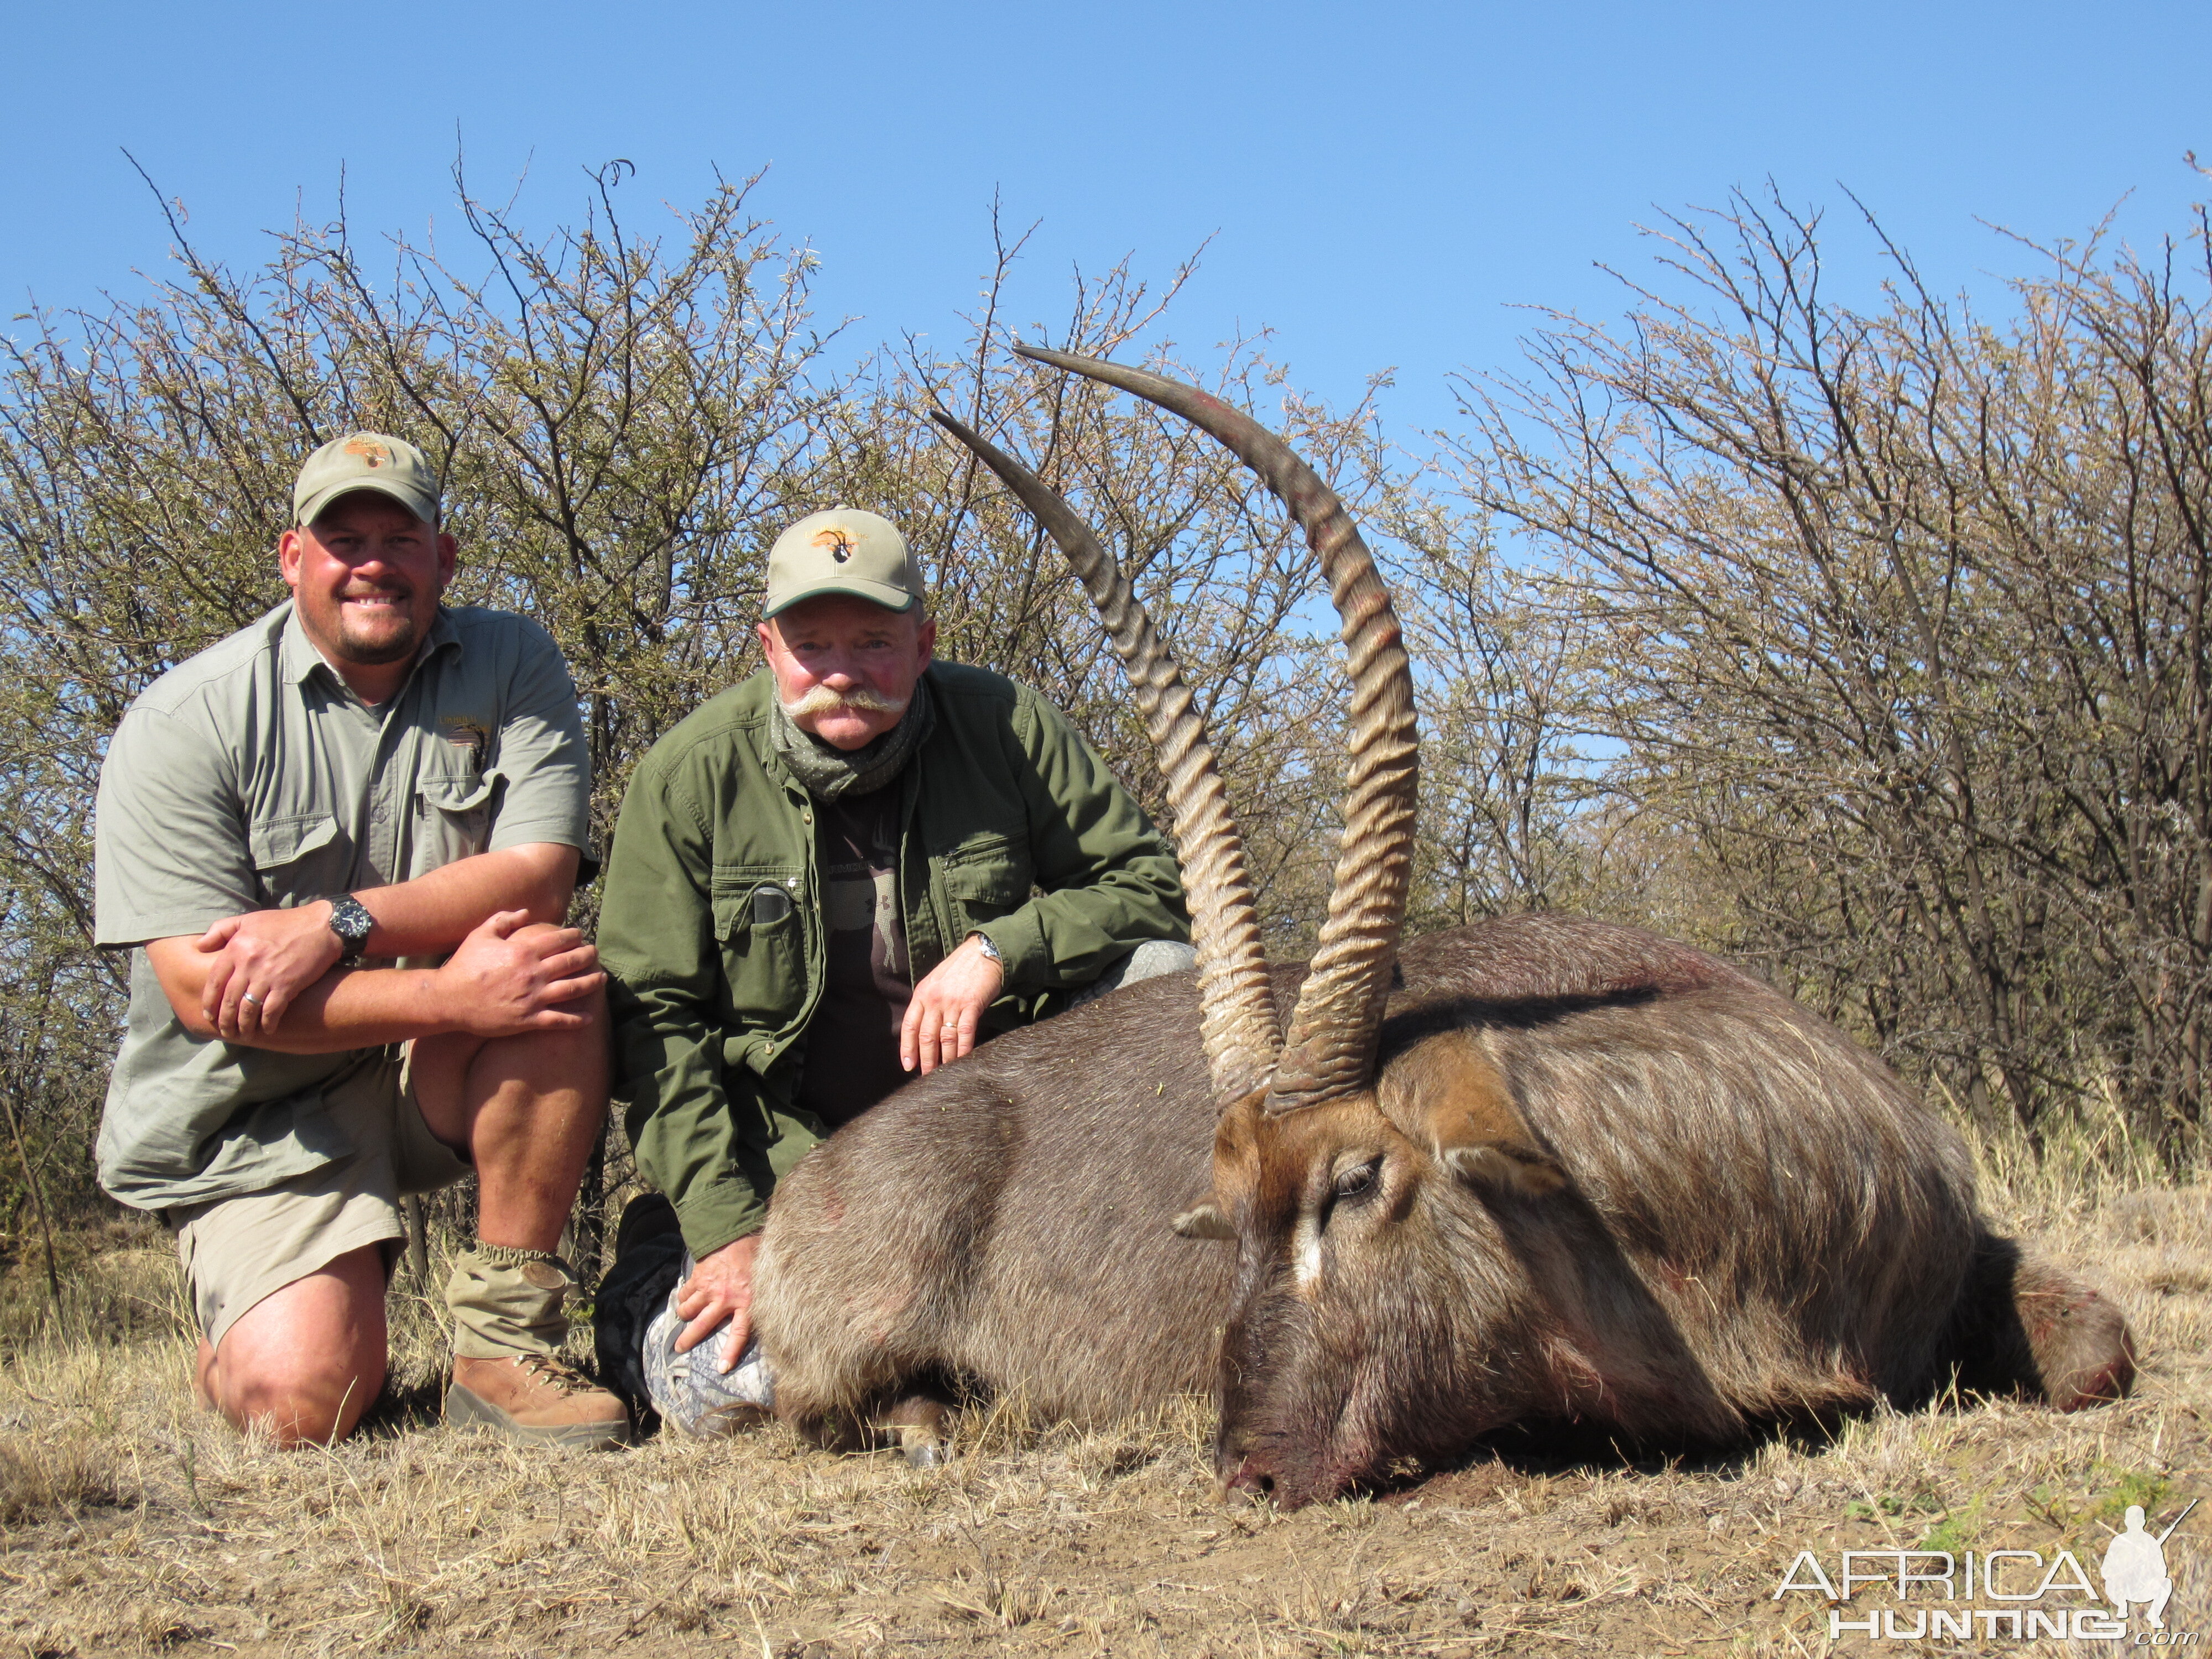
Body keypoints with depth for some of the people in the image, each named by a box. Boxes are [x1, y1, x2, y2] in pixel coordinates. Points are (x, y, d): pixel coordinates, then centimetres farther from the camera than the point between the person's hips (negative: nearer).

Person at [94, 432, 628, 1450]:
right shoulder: (184, 724, -10)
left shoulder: (510, 667, -1)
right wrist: (451, 994, -28)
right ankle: (236, 1341, 16)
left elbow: (539, 875, -14)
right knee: (306, 1401, -23)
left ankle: (503, 1339, -20)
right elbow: (203, 991, -19)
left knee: (557, 963, -30)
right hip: (255, 1110, -2)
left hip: (441, 1078, 3)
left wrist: (338, 925, -27)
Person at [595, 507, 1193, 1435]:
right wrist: (728, 1231, -19)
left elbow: (1151, 887, -4)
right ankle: (651, 1270, 13)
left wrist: (998, 948, -23)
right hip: (791, 1148, -2)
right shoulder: (690, 775, -11)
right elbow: (656, 1016, -11)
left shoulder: (1003, 730, -8)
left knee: (1163, 976, -18)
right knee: (722, 1386, -24)